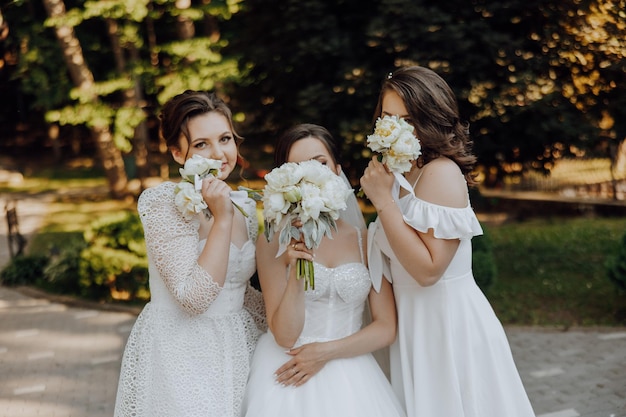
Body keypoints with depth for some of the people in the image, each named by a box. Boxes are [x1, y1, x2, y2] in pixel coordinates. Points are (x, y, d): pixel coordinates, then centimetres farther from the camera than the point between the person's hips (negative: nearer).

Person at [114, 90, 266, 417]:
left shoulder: (244, 204, 4)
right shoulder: (166, 203, -16)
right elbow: (194, 297, -24)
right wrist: (221, 219, -24)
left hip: (237, 349, 6)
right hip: (180, 356, -6)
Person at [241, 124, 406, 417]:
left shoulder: (367, 238, 0)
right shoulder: (274, 243, -5)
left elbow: (386, 328, 0)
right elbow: (284, 336, -10)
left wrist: (326, 352, -10)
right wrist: (296, 272, -22)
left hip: (349, 372, 2)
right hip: (287, 376, -1)